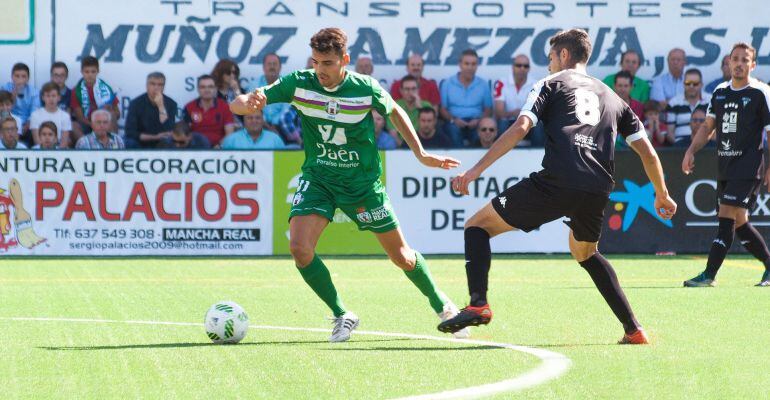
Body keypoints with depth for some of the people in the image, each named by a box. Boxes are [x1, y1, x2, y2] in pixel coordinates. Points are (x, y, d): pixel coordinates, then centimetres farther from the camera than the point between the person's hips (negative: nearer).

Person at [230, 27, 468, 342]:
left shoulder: (366, 88, -16)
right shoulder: (299, 83, -15)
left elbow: (395, 112, 7)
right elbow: (236, 104, -15)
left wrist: (421, 155, 3)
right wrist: (249, 104, -39)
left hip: (363, 183, -1)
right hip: (317, 179, 1)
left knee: (401, 257, 7)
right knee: (299, 248, -22)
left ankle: (442, 305, 35)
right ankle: (341, 316, -2)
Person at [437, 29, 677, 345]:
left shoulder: (550, 84, 15)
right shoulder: (612, 97, 28)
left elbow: (520, 128, -2)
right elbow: (647, 151, 25)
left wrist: (476, 170, -4)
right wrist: (662, 196, 37)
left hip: (555, 182, -5)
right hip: (598, 191, 5)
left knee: (478, 225, 8)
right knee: (585, 253, 34)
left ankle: (478, 304, -15)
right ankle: (633, 330, 24)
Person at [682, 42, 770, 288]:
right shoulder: (720, 92, 11)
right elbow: (708, 126, 19)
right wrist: (691, 151, 6)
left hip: (748, 168, -7)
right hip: (724, 167, 7)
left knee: (727, 217, -15)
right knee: (738, 222, 10)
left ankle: (709, 275, -17)